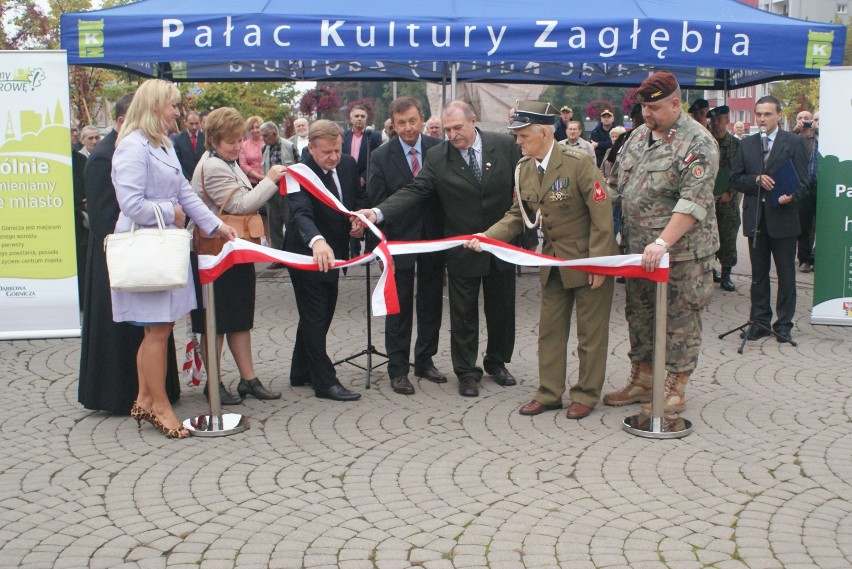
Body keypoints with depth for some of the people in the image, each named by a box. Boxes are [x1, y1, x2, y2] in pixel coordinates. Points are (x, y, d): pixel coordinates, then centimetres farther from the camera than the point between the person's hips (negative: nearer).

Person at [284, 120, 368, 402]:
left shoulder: (348, 164, -6)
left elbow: (359, 196, 12)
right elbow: (301, 213, -43)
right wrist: (317, 240, -63)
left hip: (333, 253, 8)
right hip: (306, 254, -8)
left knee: (323, 314, 18)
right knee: (315, 317, -3)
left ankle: (302, 372, 33)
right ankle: (325, 382, 4)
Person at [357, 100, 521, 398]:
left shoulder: (505, 145, -6)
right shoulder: (437, 156, -8)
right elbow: (414, 191, -14)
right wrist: (378, 212, -29)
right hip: (462, 249, -1)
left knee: (502, 309, 14)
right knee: (463, 314, 7)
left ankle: (496, 362, 36)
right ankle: (466, 372, 22)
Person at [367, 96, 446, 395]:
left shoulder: (439, 149, -2)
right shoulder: (381, 157, -7)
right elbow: (378, 202, -6)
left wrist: (447, 234, -7)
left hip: (433, 238, 3)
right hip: (400, 240, -2)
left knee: (431, 303, 12)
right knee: (399, 307, 5)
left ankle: (425, 360, 28)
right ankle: (397, 369, 14)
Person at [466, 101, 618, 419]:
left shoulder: (578, 163, -21)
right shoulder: (524, 168, -1)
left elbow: (602, 214, -20)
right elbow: (519, 214, 4)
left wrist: (598, 262, -21)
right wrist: (487, 237, -11)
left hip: (589, 258, -6)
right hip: (554, 259, 7)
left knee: (590, 331, 6)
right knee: (549, 329, 12)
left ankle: (586, 395, 20)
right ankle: (549, 393, 24)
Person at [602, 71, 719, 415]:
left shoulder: (697, 142, -14)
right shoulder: (639, 136, 9)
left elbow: (693, 202, -23)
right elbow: (616, 183, 17)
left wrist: (663, 243, -30)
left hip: (682, 250, -7)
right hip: (638, 248, 7)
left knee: (680, 319, 3)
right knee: (639, 315, 15)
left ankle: (675, 389, 15)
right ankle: (641, 381, 28)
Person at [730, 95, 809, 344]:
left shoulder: (794, 142, -1)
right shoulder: (746, 144, 9)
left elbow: (803, 181, -4)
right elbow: (735, 178, 6)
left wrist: (791, 197, -24)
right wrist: (757, 179, -12)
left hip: (783, 217, -3)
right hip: (755, 218, 3)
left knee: (786, 274, 4)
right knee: (758, 274, 11)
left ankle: (784, 324, 13)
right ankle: (760, 321, 20)